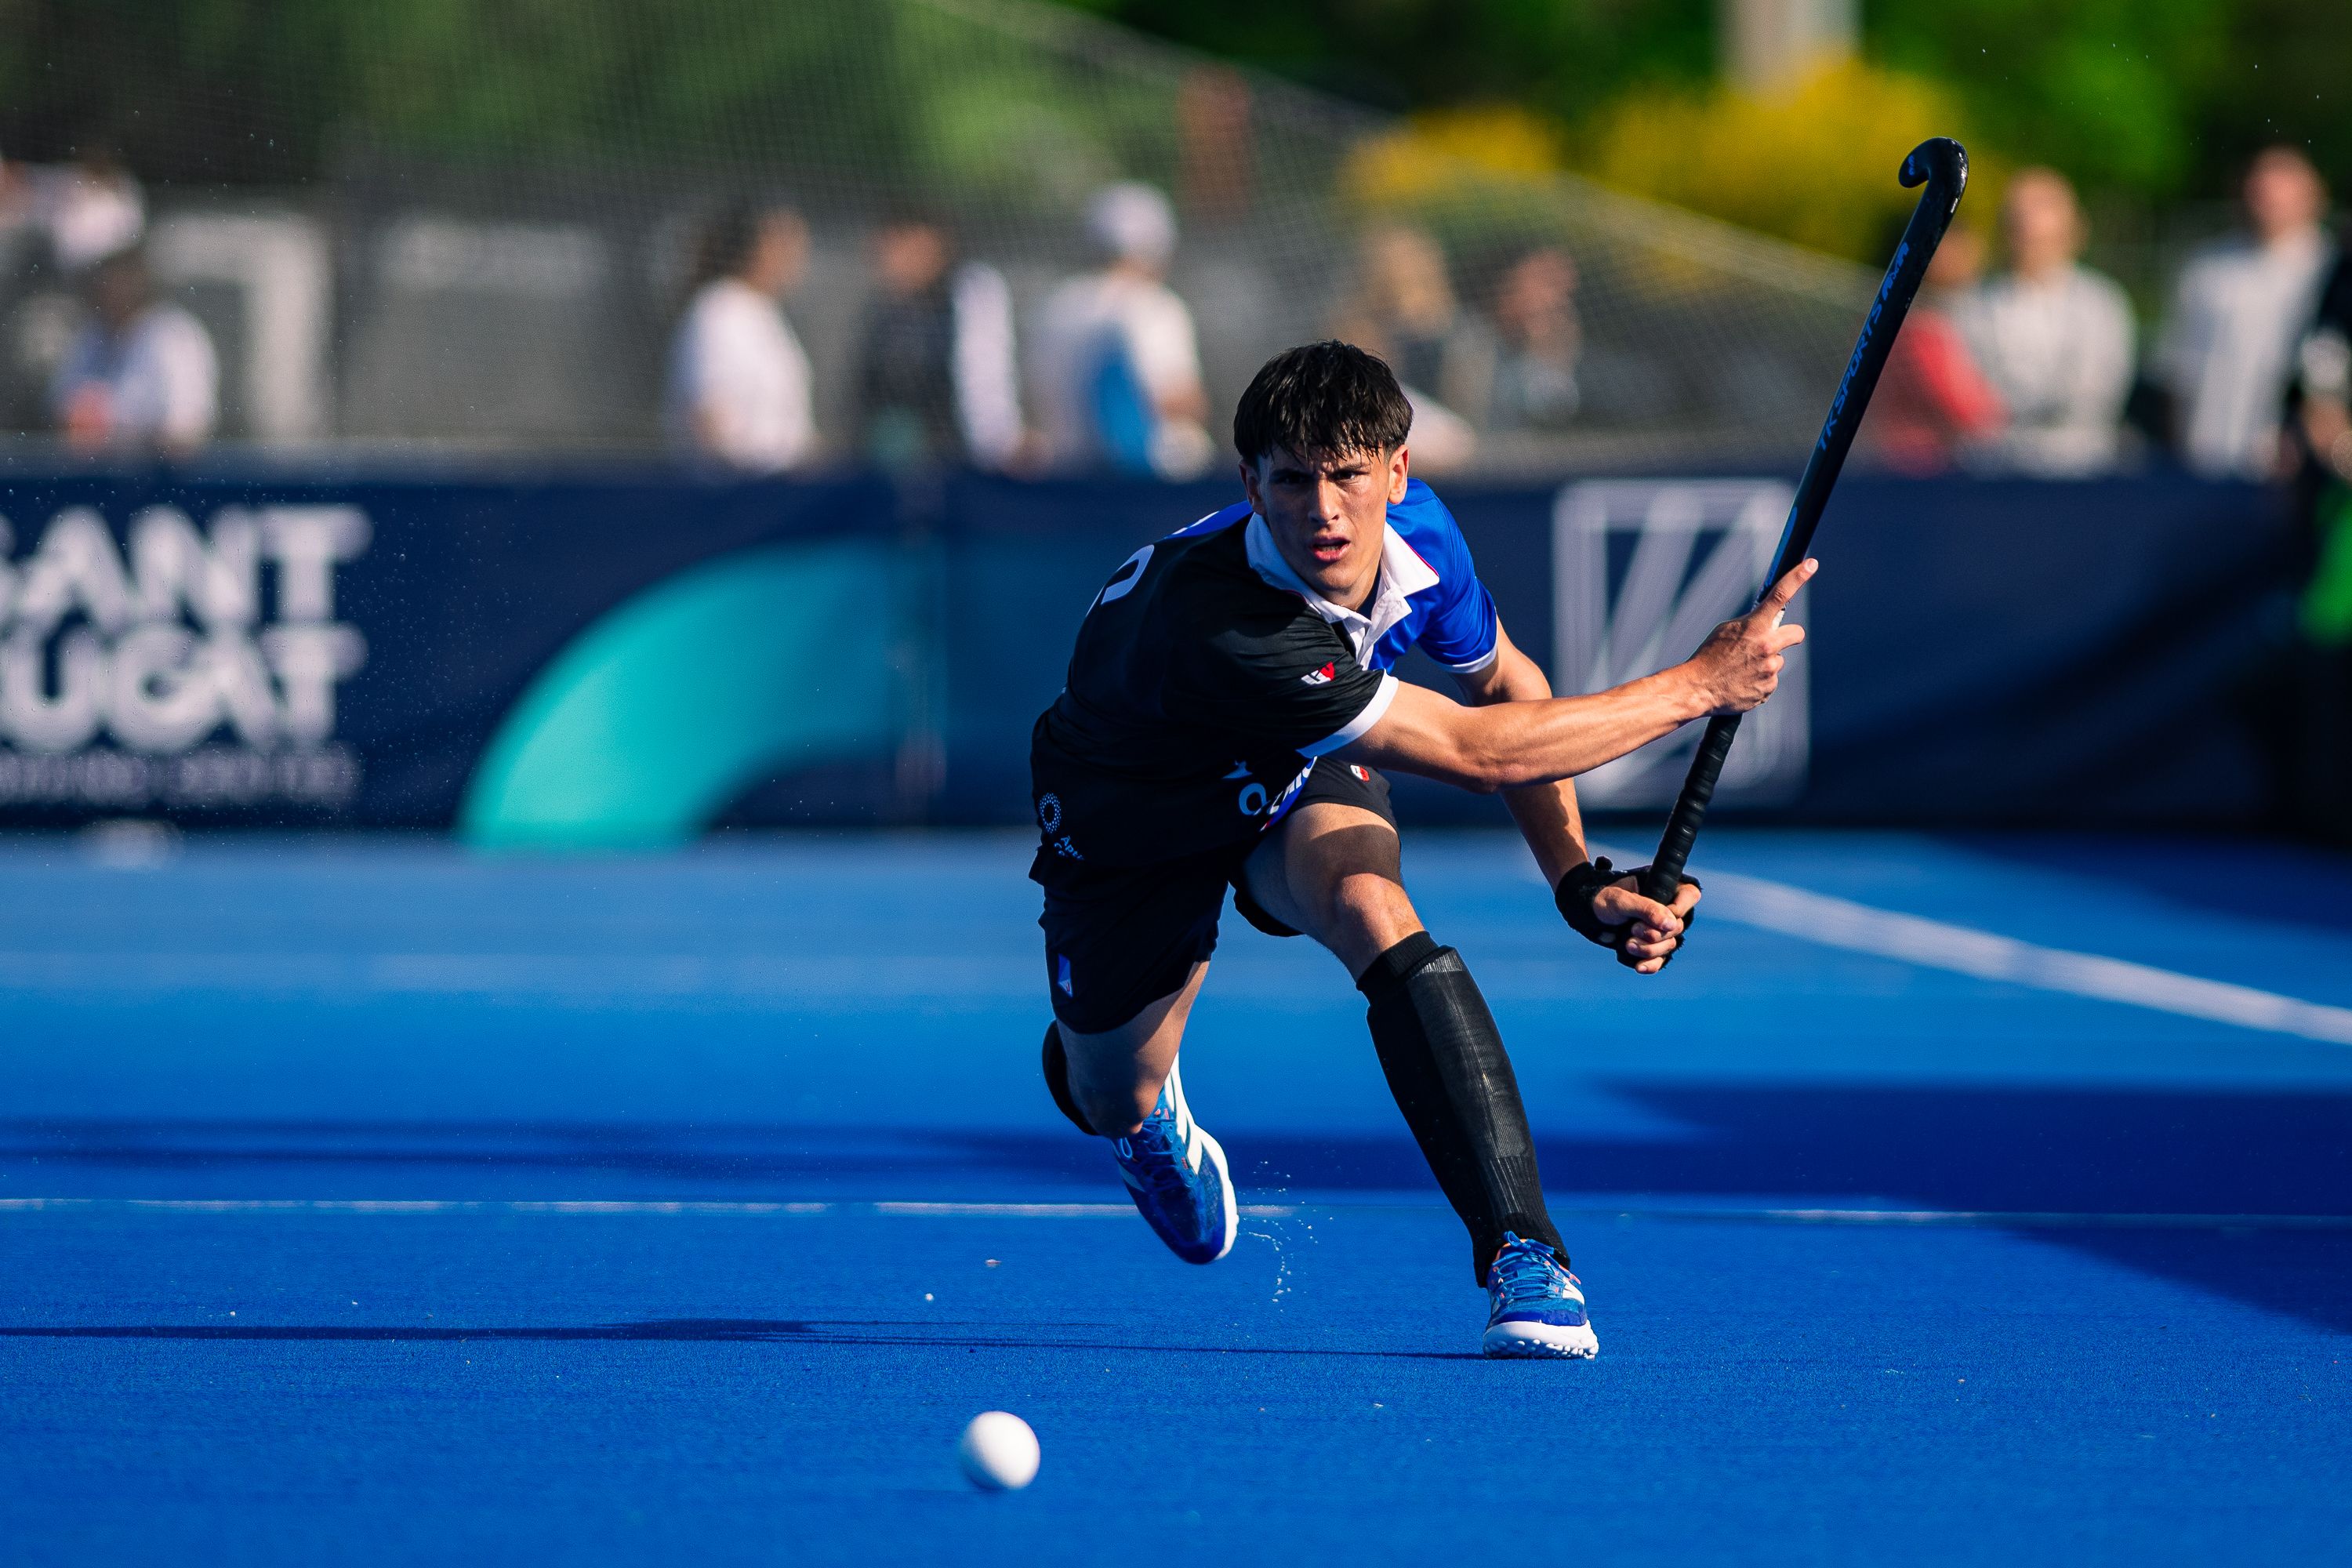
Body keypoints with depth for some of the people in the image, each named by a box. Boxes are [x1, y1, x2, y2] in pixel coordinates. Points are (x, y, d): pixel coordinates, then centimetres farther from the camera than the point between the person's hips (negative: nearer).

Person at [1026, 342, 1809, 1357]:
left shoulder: (1418, 530, -25)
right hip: (1134, 810, -3)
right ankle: (1151, 1116, 48)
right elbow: (1477, 751, -44)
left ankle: (1520, 1248, -31)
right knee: (1111, 1100, 6)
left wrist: (1578, 879, -12)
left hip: (1300, 776, 3)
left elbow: (1507, 684, -2)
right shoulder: (1219, 625, -46)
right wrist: (1698, 686, -40)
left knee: (1372, 911, -30)